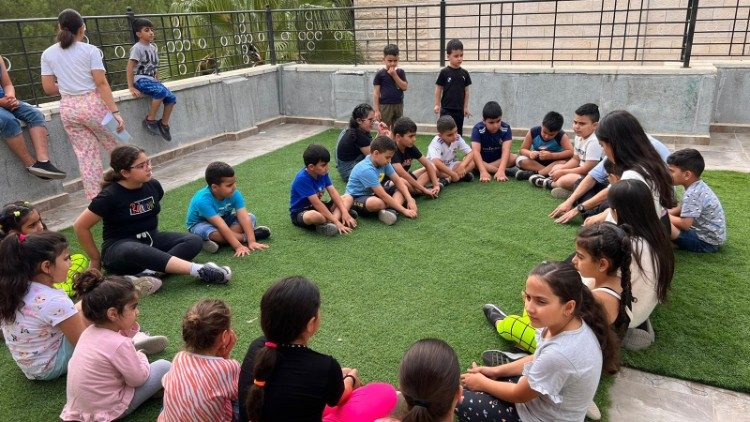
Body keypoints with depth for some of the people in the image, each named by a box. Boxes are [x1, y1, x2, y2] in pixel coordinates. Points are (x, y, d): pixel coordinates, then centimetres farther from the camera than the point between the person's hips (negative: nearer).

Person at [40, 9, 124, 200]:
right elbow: (101, 84, -12)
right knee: (116, 148, 13)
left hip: (68, 109, 4)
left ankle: (95, 198, 11)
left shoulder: (48, 54, 5)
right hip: (93, 105, -3)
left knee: (86, 155, 8)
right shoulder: (90, 50, -6)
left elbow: (49, 89, 5)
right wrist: (115, 112, -13)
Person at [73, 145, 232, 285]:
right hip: (119, 246, -6)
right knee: (136, 252, -43)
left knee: (194, 241, -18)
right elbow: (80, 226, -8)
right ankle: (200, 271, -50)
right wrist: (96, 258, -1)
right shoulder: (110, 196, -15)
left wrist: (151, 234, 15)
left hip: (151, 240, 6)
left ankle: (148, 271, -37)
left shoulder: (153, 185, 0)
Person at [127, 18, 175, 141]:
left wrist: (158, 82, 13)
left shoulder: (153, 48, 14)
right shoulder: (137, 48, -9)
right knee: (161, 91, -32)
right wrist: (131, 87, -17)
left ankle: (164, 124, 7)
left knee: (171, 98, -9)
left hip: (151, 80, 8)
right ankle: (150, 120, -19)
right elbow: (129, 68, -13)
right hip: (141, 79, -8)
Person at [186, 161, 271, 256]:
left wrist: (252, 241, -40)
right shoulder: (203, 200, -35)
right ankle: (245, 237, -22)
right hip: (201, 224, -5)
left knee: (251, 218, -13)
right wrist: (238, 246, -45)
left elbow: (244, 217, -29)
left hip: (223, 218, 5)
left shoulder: (234, 194, -21)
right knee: (210, 232, -40)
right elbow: (221, 226, -41)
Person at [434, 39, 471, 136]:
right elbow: (438, 89, -1)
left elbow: (466, 91, 8)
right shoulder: (444, 72, -6)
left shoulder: (464, 73, 3)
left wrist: (466, 107, 7)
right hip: (446, 109, -4)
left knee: (458, 134, 12)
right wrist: (437, 105, -5)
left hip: (459, 109, 4)